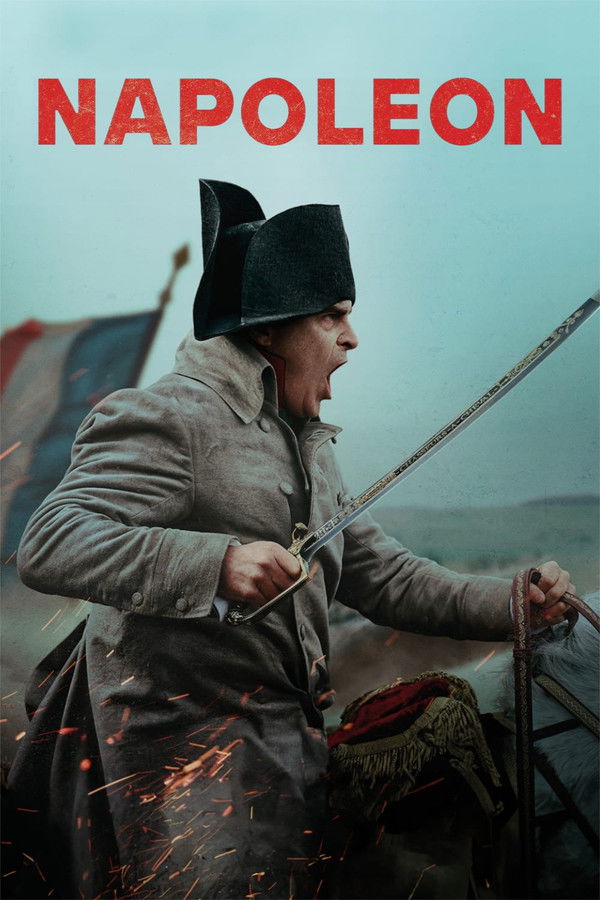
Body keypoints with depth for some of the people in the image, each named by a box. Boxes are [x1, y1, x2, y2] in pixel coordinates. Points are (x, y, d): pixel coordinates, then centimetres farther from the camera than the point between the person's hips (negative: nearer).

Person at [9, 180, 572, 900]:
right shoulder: (166, 418, -14)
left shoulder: (309, 445, 16)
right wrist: (216, 564, -36)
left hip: (286, 746, 9)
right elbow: (49, 544, -25)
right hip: (187, 764, -8)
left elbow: (378, 573, 16)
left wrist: (510, 606, 5)